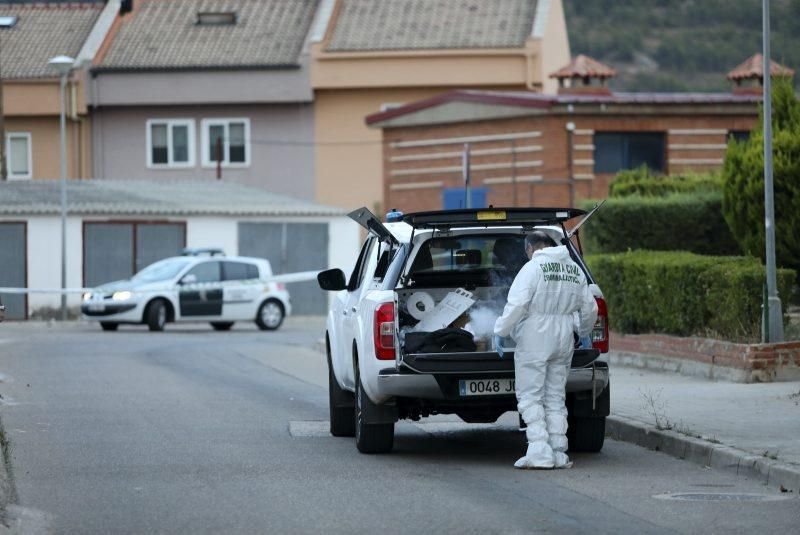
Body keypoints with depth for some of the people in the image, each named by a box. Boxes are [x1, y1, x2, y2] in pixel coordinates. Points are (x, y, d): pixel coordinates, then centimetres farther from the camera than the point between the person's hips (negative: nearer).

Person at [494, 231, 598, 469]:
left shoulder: (533, 268, -10)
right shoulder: (575, 270, 11)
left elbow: (516, 304, -19)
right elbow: (589, 308, 16)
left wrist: (500, 330, -7)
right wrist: (584, 332, 33)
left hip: (535, 340, -6)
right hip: (563, 342, 6)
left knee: (530, 397, -3)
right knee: (556, 398, 12)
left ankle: (540, 452, -12)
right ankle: (558, 454, 9)